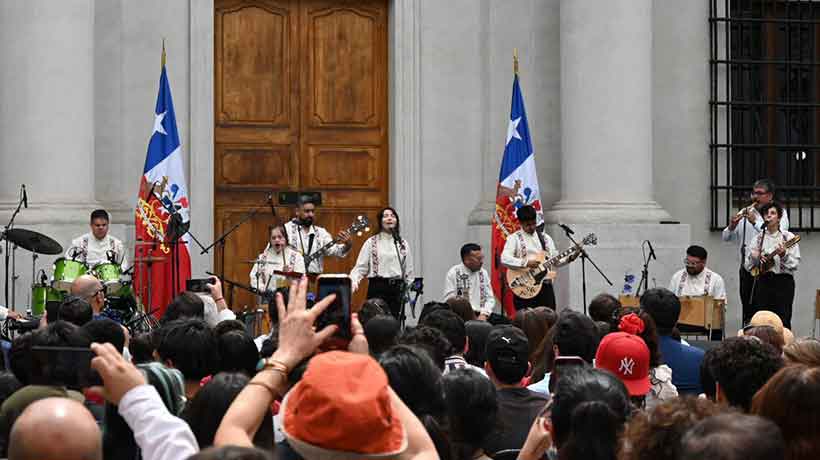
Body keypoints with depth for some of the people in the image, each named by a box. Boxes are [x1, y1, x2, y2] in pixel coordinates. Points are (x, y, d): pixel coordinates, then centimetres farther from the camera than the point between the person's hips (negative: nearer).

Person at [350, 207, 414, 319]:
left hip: (397, 289, 3)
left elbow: (408, 271, 14)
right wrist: (353, 280, -20)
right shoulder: (371, 242, 3)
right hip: (377, 287, -3)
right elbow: (361, 267, -2)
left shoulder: (403, 243, 11)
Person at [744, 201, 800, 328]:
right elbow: (748, 265, 13)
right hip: (762, 282, 3)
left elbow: (795, 264, -4)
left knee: (782, 322, -7)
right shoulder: (758, 238, 11)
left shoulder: (788, 237, 2)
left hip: (783, 282, -3)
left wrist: (783, 255, -21)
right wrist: (754, 257, -7)